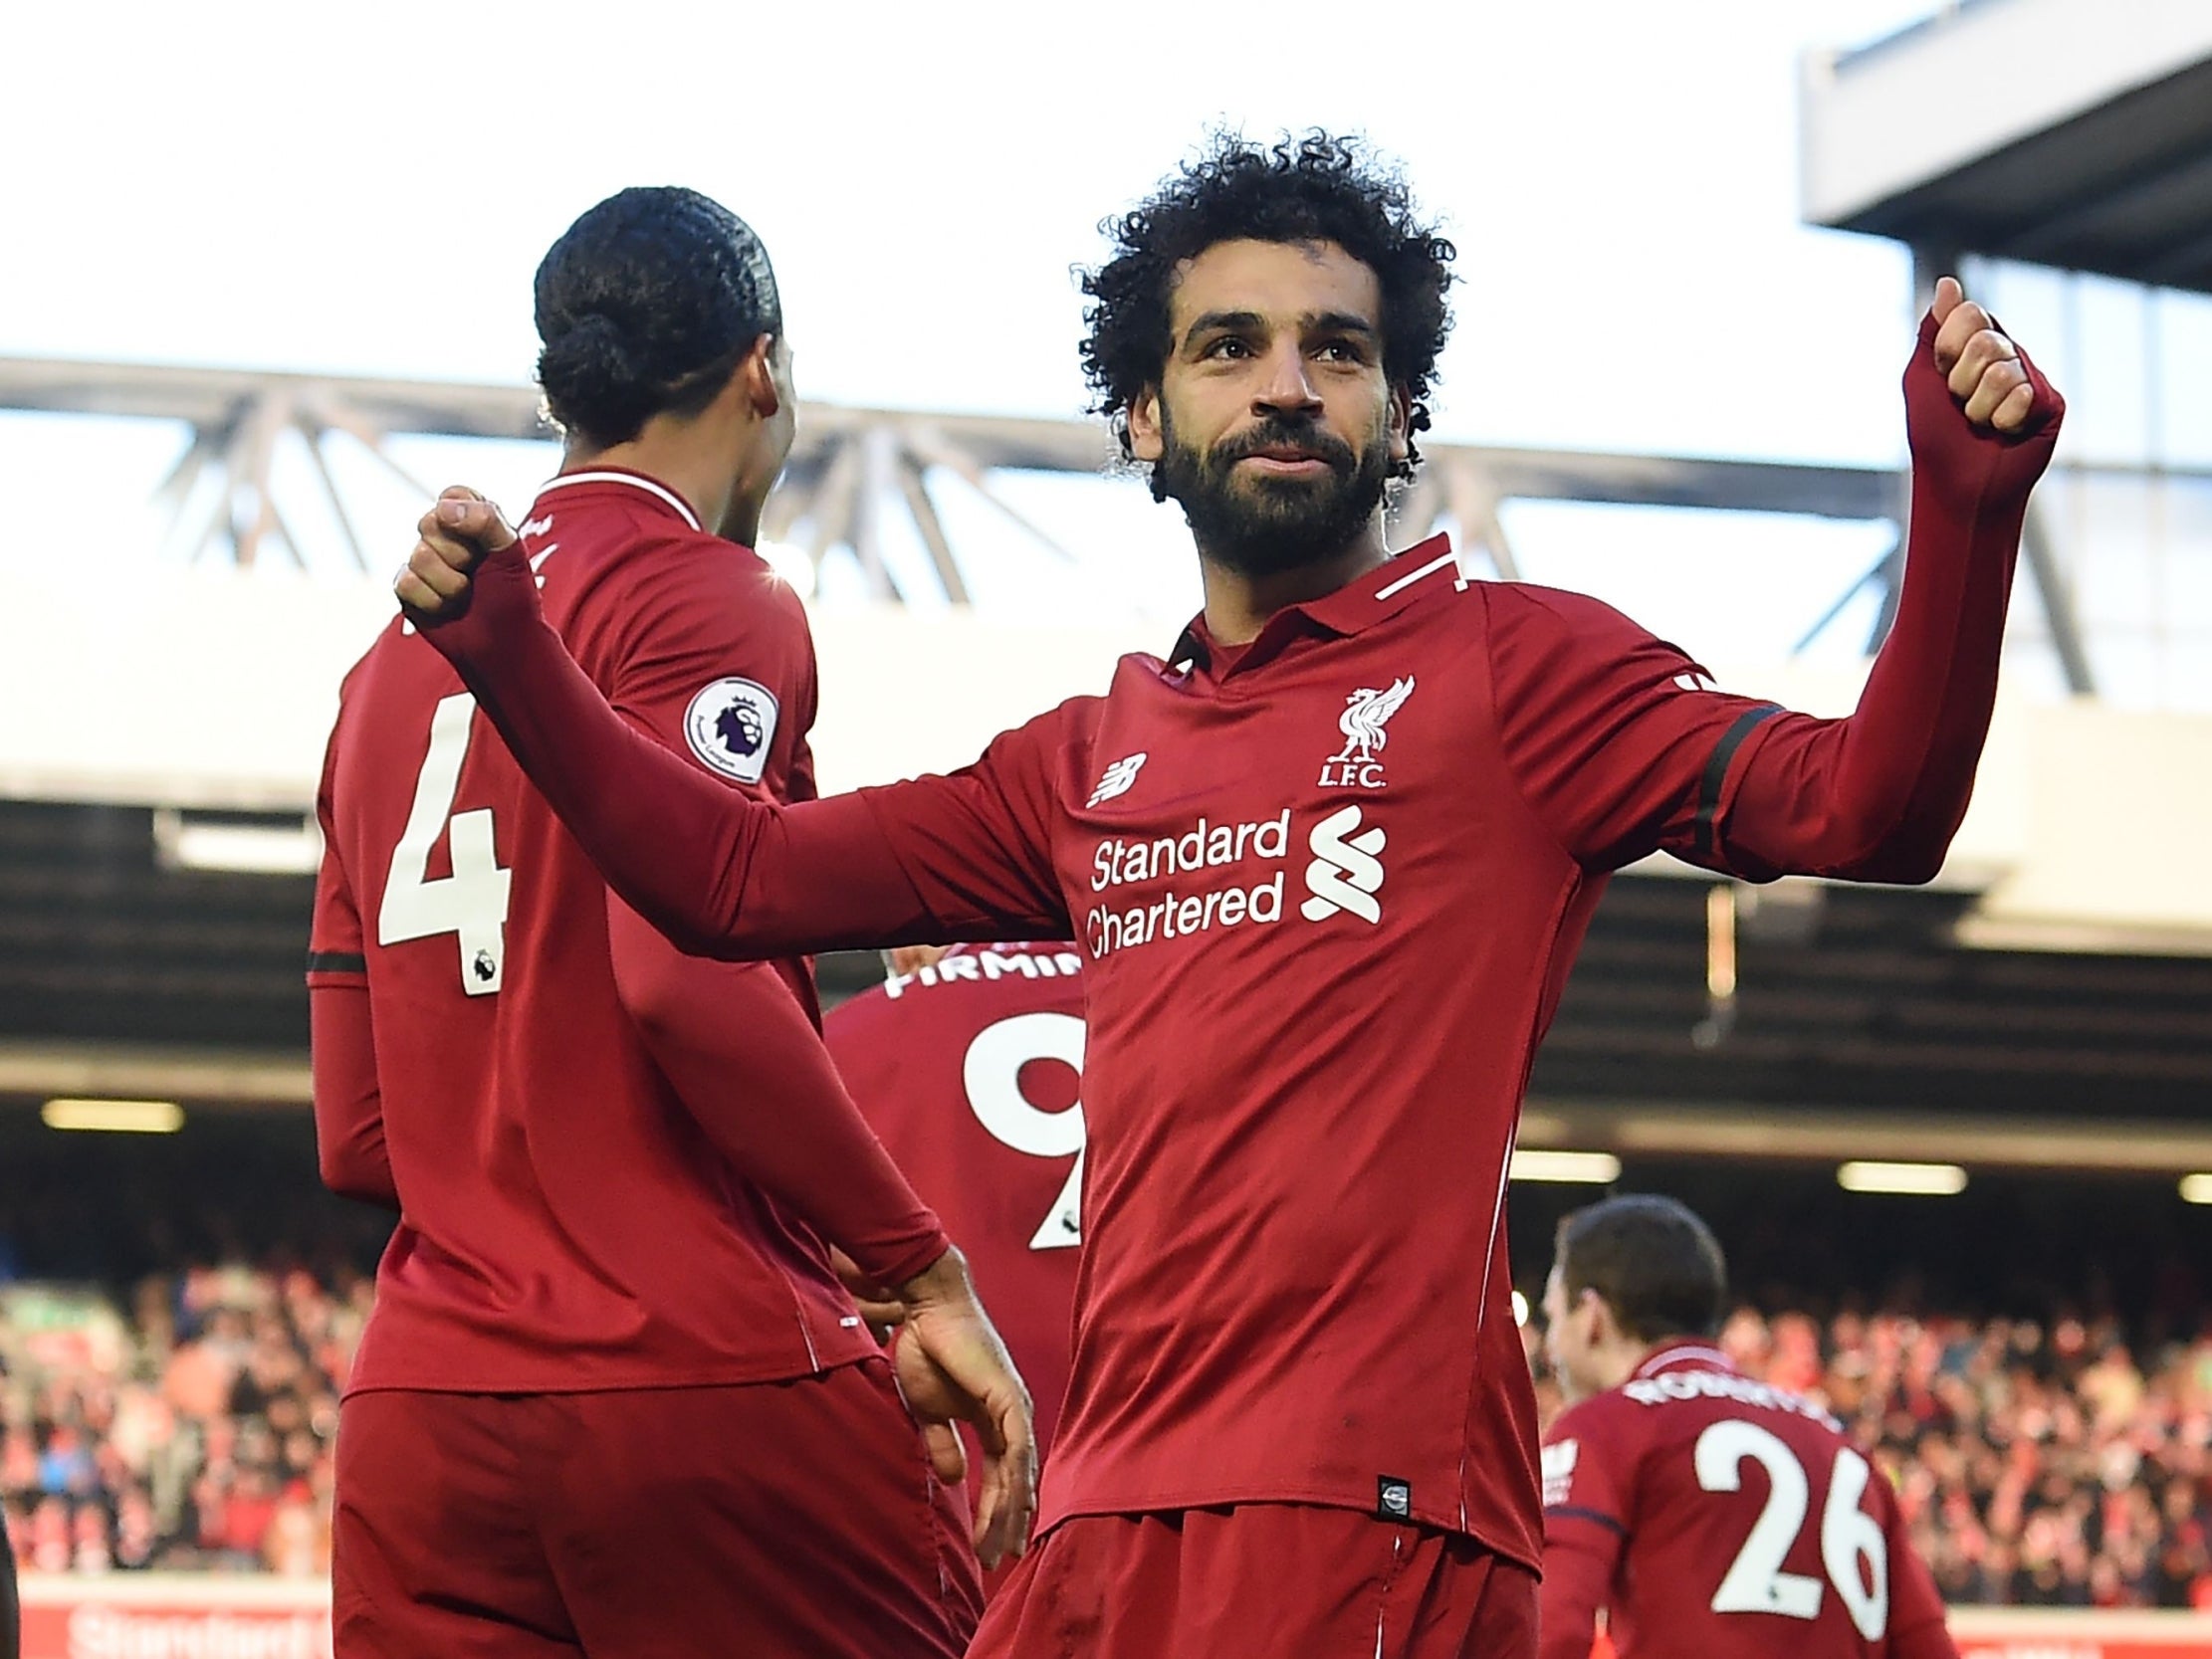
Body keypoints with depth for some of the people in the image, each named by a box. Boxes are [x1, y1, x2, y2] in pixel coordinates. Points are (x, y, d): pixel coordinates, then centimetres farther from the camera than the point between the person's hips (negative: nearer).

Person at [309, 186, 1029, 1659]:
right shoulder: (711, 604, -4)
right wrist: (927, 1274, -14)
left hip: (418, 1411, 7)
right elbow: (690, 971, -19)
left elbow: (356, 1137, 17)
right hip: (710, 1379, -7)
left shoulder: (396, 658, 18)